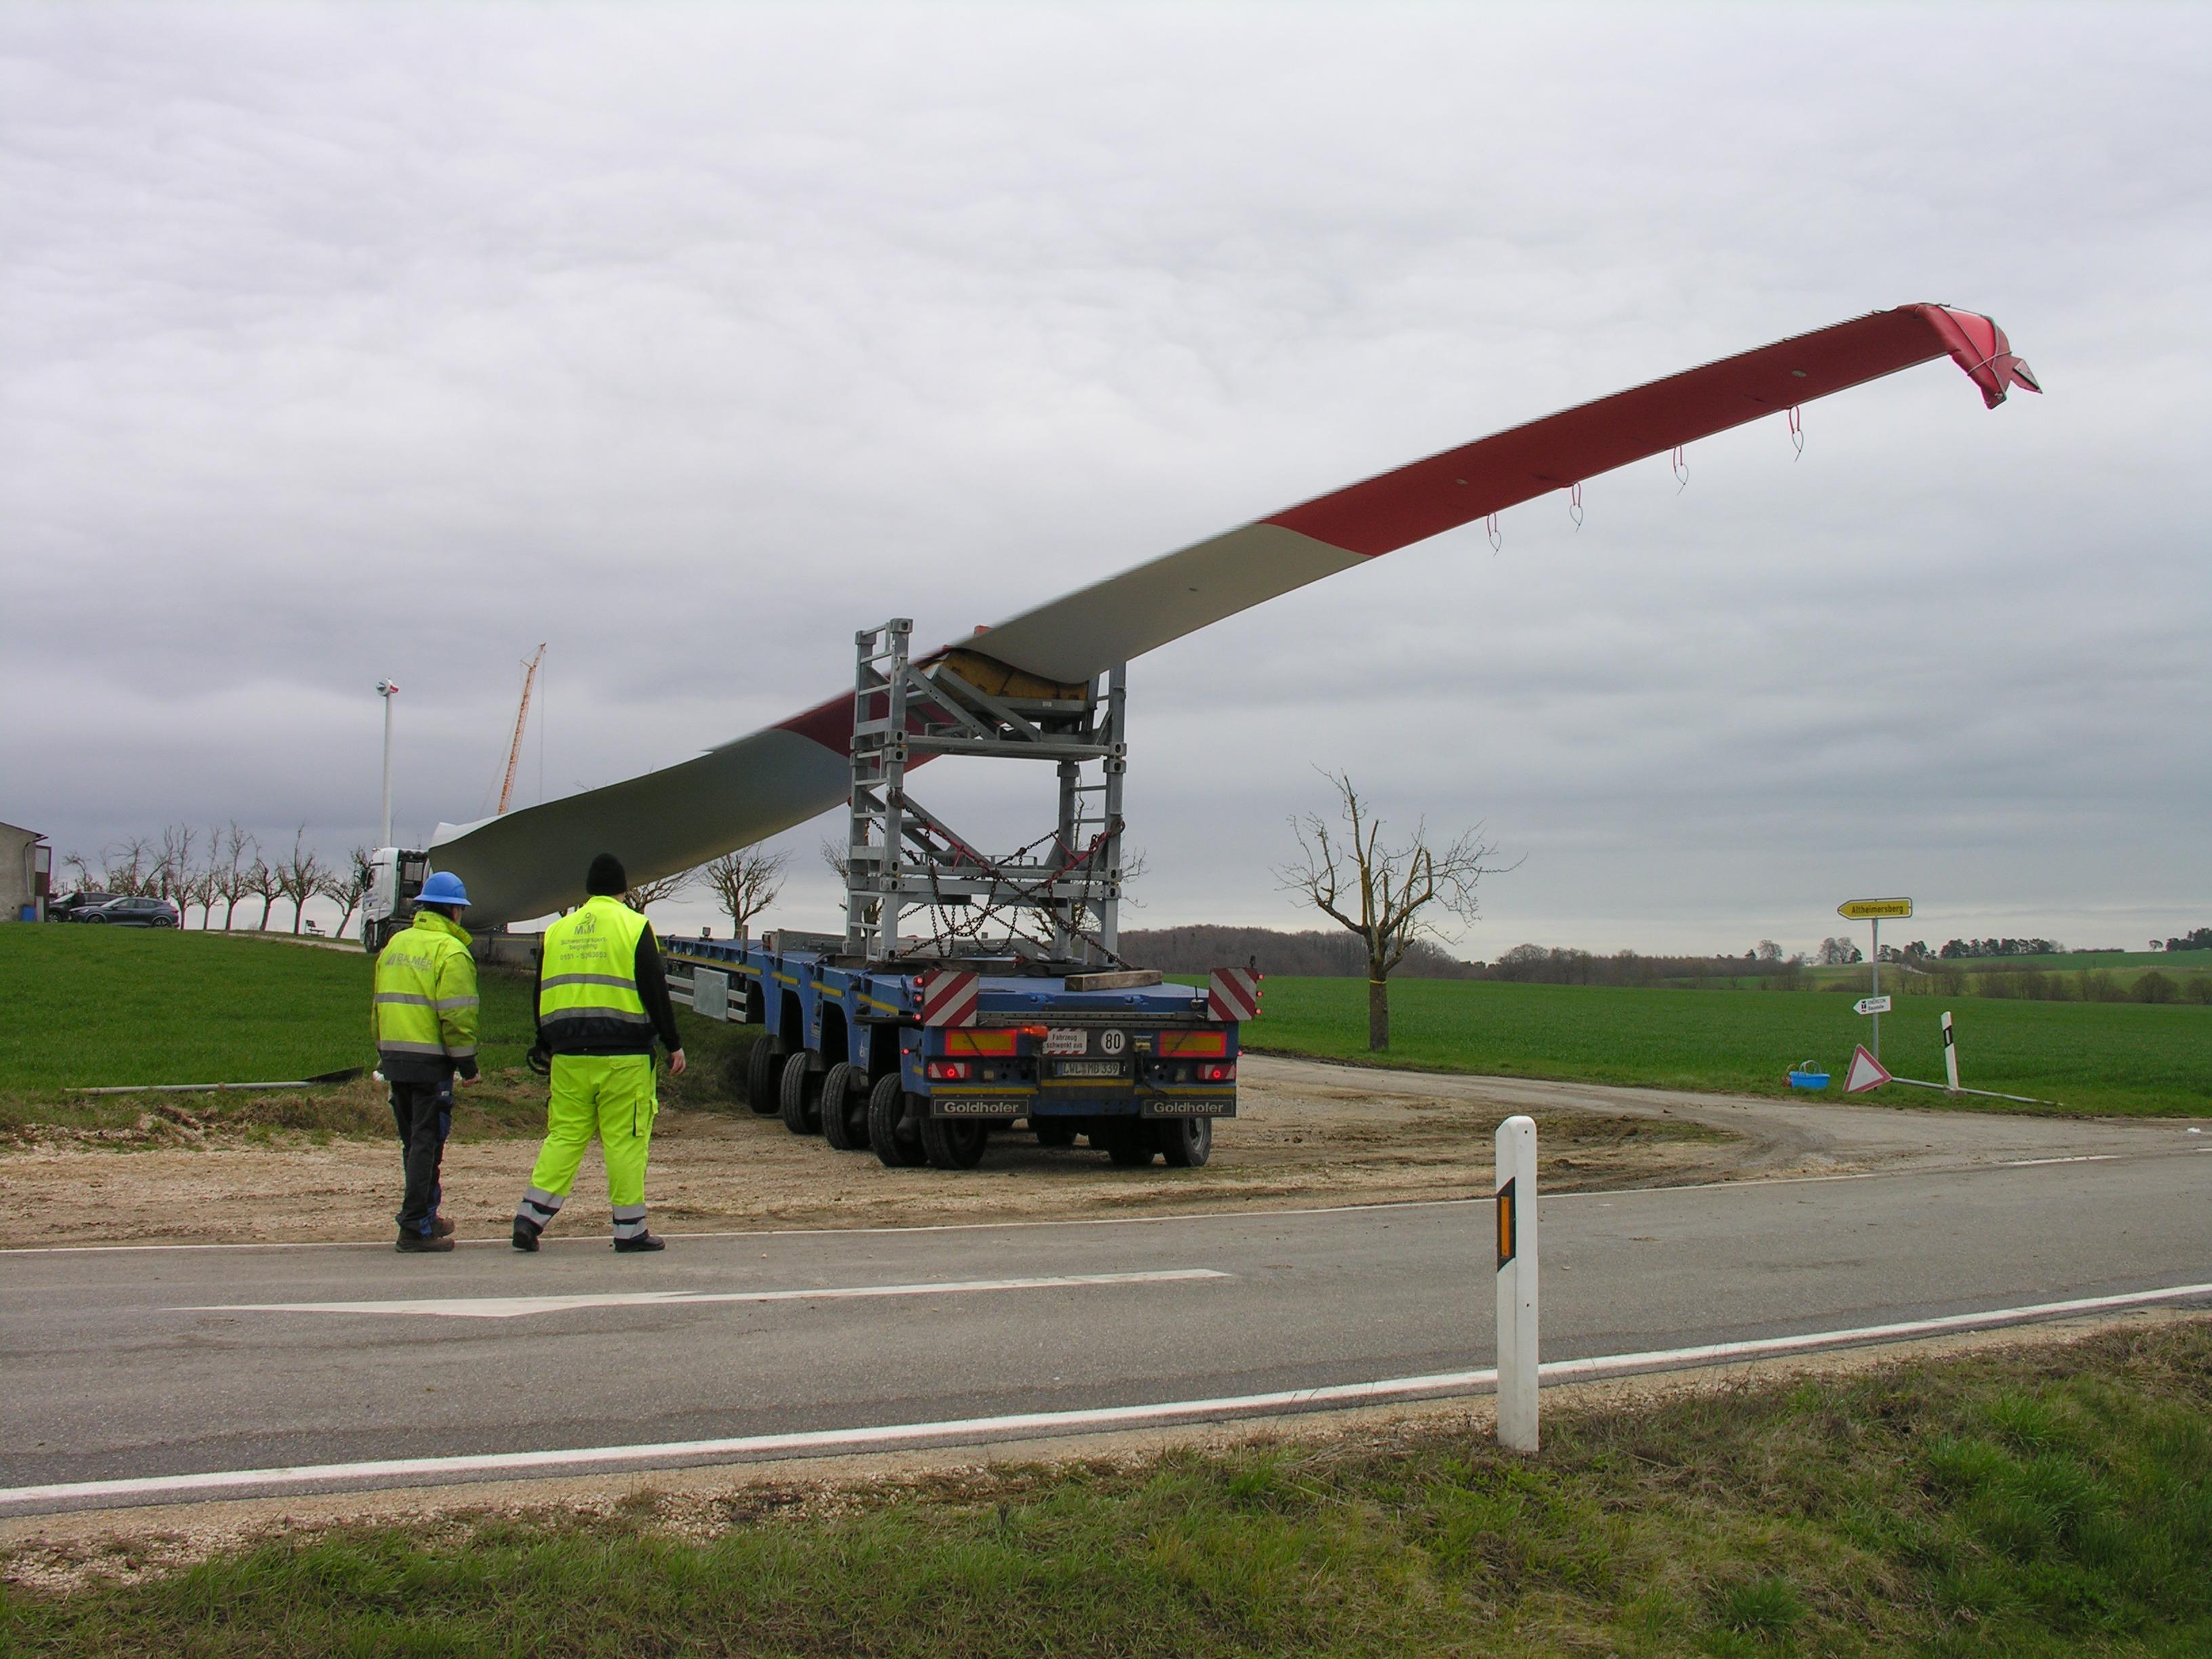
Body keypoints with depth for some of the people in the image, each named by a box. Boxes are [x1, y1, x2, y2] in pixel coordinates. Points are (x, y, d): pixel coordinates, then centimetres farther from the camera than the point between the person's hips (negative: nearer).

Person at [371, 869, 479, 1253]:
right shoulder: (450, 951, -10)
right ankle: (416, 1229, -5)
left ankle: (425, 1216, 30)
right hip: (431, 1060, -7)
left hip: (393, 1058, 7)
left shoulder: (394, 945, 14)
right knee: (426, 1144, -4)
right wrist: (467, 1063, -9)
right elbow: (457, 1014, -16)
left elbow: (378, 1005, 19)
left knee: (413, 1142, 18)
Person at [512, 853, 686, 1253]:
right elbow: (655, 992, -5)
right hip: (623, 1057, -4)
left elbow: (542, 998, 16)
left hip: (569, 1057, 4)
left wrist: (549, 1048, 24)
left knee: (563, 1136, 10)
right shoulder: (634, 926, -2)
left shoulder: (556, 931, 13)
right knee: (626, 1141, 0)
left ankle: (530, 1216, 3)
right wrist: (673, 1045, 1)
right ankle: (630, 1229, 4)